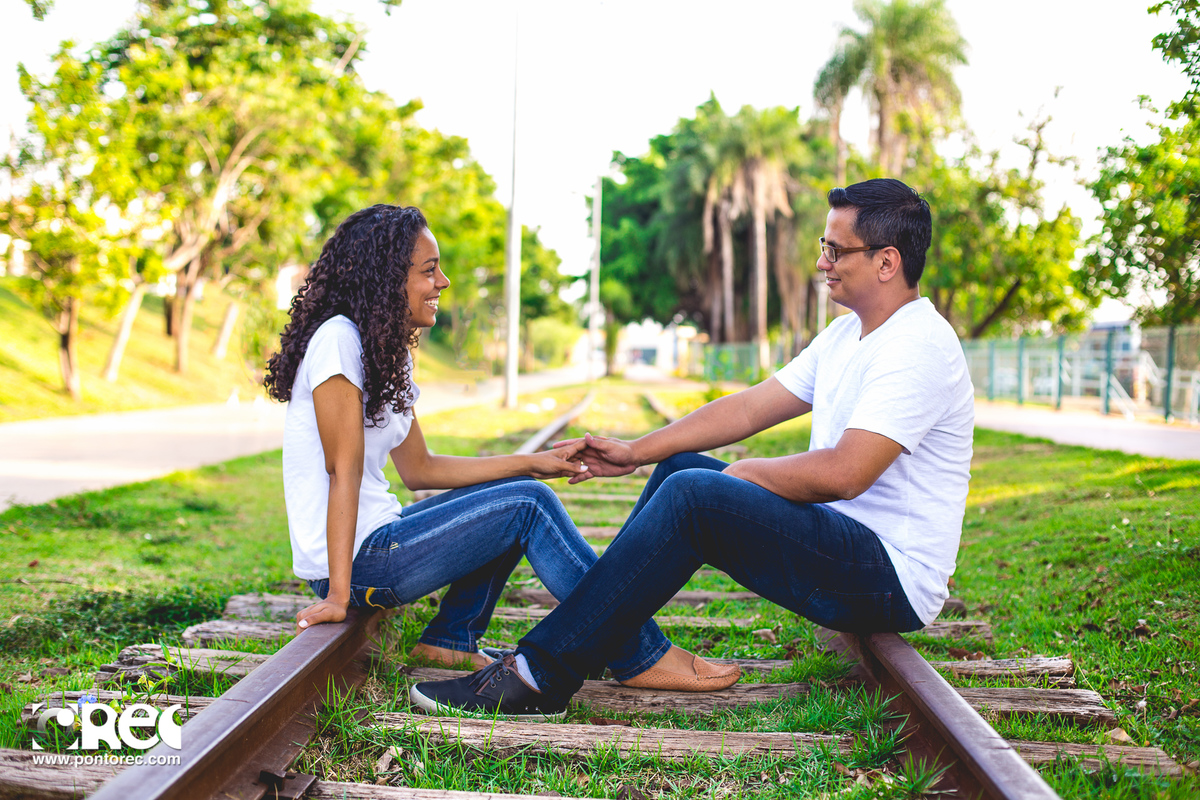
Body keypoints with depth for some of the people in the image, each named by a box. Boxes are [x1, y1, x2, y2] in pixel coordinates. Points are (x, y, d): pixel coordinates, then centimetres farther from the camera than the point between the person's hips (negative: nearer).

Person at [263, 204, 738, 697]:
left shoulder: (385, 353, 13)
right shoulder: (337, 340, -16)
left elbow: (419, 468, 13)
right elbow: (344, 471, -21)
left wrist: (532, 464, 9)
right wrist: (338, 596, -22)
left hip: (376, 537, 10)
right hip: (354, 562, -10)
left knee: (519, 491, 11)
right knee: (527, 507, -12)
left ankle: (451, 639, 8)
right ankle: (640, 657, -5)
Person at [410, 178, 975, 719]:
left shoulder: (917, 347, -17)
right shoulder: (848, 334, 15)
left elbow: (844, 473, -27)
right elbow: (748, 408, 13)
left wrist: (747, 473, -9)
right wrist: (636, 452, 7)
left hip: (894, 578, -10)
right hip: (842, 547, 10)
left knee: (693, 494, -25)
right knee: (680, 468, 9)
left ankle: (541, 674, -20)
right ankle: (604, 641, 8)